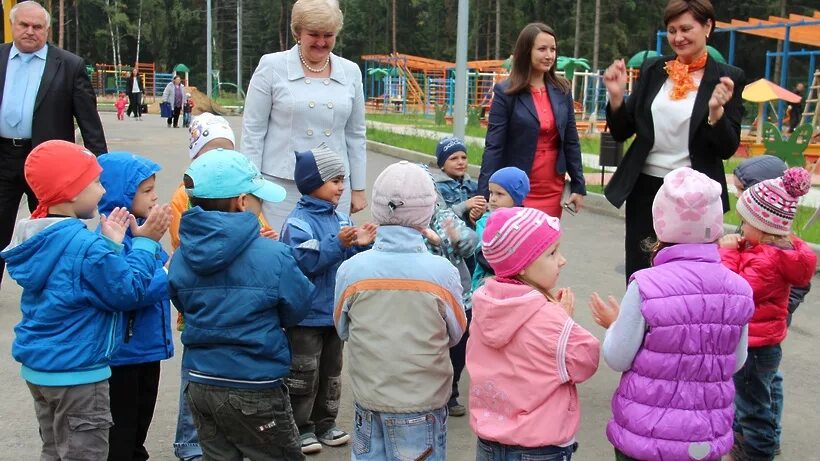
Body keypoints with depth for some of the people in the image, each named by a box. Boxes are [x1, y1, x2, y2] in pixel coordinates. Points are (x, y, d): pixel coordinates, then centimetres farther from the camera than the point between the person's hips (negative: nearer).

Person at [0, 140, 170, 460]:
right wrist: (144, 242, -10)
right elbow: (129, 293, -18)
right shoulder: (85, 246, -25)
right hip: (77, 374, -9)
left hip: (38, 367, 9)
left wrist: (110, 242, 0)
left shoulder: (39, 237, 4)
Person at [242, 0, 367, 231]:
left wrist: (358, 188, 13)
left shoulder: (351, 72, 8)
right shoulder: (271, 67, -1)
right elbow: (253, 131, 0)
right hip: (281, 186, -2)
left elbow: (355, 135, 13)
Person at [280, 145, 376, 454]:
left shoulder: (341, 219, 6)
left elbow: (352, 263, 9)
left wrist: (362, 246, -10)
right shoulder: (298, 223, -17)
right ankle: (301, 428, 17)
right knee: (304, 375, 4)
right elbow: (304, 263, -28)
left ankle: (325, 422, 31)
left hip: (335, 311, 8)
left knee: (331, 371, 18)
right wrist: (338, 243, -30)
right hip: (307, 315, -7)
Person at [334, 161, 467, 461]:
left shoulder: (351, 270, -13)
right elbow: (456, 334, -1)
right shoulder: (442, 272, -16)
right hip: (423, 403, -1)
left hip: (368, 399, 2)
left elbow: (342, 330, 2)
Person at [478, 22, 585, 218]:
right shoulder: (505, 92, -6)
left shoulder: (562, 90, 5)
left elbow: (571, 141, 9)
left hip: (553, 192, 4)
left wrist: (578, 186, 6)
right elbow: (493, 147, -9)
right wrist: (484, 195, -15)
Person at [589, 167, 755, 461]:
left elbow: (618, 359, -11)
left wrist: (614, 325, 8)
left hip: (646, 434, -3)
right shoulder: (739, 290, -7)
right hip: (708, 437, 3)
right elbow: (736, 362, 4)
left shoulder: (646, 287, -20)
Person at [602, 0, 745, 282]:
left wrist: (716, 110, -22)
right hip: (645, 190, 3)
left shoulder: (728, 78, -3)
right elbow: (622, 133, 8)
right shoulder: (652, 70, 6)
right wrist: (616, 96, -9)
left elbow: (727, 149, -5)